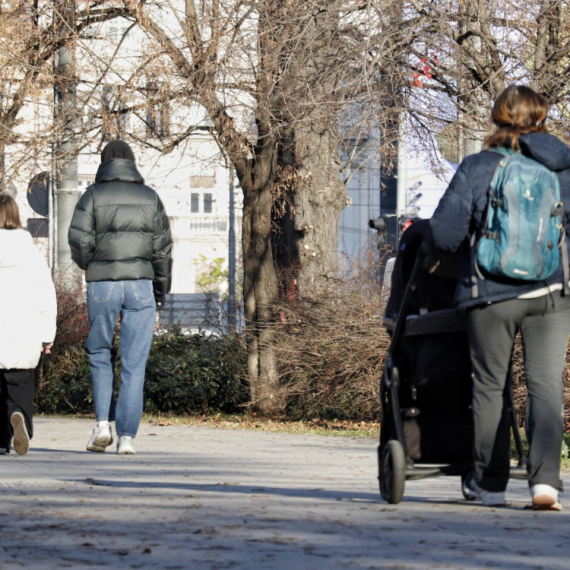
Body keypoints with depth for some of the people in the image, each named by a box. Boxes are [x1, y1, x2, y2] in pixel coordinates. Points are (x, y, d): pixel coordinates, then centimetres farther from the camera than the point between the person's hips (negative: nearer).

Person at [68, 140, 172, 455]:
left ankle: (103, 423, 2)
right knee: (134, 362, 2)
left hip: (101, 284, -1)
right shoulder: (150, 197, 7)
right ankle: (127, 435, -3)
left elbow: (79, 240, -8)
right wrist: (161, 289, 14)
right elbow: (163, 247, 6)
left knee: (99, 354, 16)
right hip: (140, 284, 1)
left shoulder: (93, 195, 1)